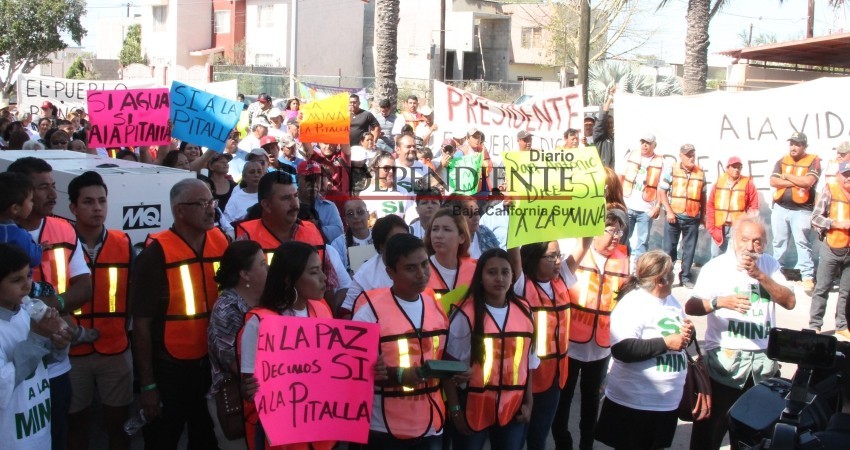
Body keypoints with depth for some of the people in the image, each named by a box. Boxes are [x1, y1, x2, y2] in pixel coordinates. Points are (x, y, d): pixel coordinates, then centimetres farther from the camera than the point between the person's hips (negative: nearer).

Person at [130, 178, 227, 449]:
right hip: (170, 368, -4)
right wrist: (147, 384, -12)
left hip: (213, 364, 4)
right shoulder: (157, 254, -14)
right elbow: (141, 323, -12)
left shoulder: (221, 243, -1)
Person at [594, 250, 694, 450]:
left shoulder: (671, 299, 13)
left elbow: (678, 340, 24)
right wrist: (665, 343, -25)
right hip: (634, 403, -8)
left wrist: (688, 333, 0)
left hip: (668, 401, 8)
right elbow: (622, 349, -28)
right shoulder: (632, 304, -16)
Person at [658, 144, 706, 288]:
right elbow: (662, 192, -3)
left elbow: (703, 196, 14)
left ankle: (685, 277, 16)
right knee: (669, 248, 3)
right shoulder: (672, 171, -1)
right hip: (674, 216, -2)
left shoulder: (700, 173, 7)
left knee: (689, 249, 6)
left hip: (693, 218, 2)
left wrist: (703, 215, 13)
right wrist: (669, 211, -10)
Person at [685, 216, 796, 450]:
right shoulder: (717, 267, -5)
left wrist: (760, 275, -14)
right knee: (709, 430, 0)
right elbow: (690, 307, -16)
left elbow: (789, 302, -2)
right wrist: (720, 302, -35)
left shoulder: (770, 264, 9)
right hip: (724, 361, -4)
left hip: (763, 363, 4)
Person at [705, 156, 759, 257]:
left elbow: (754, 207, 0)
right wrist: (711, 226, 2)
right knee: (716, 256, 10)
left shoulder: (747, 183, 1)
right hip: (719, 227, 3)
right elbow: (710, 205, 9)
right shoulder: (719, 183, 8)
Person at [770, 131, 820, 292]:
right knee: (779, 242, 12)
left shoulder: (813, 161, -4)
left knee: (803, 243, -7)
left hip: (801, 210, -5)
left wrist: (787, 176, -7)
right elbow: (773, 181, -4)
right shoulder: (782, 161, 9)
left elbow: (808, 181, -20)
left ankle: (807, 276, -5)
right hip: (780, 208, 5)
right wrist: (796, 182, -13)